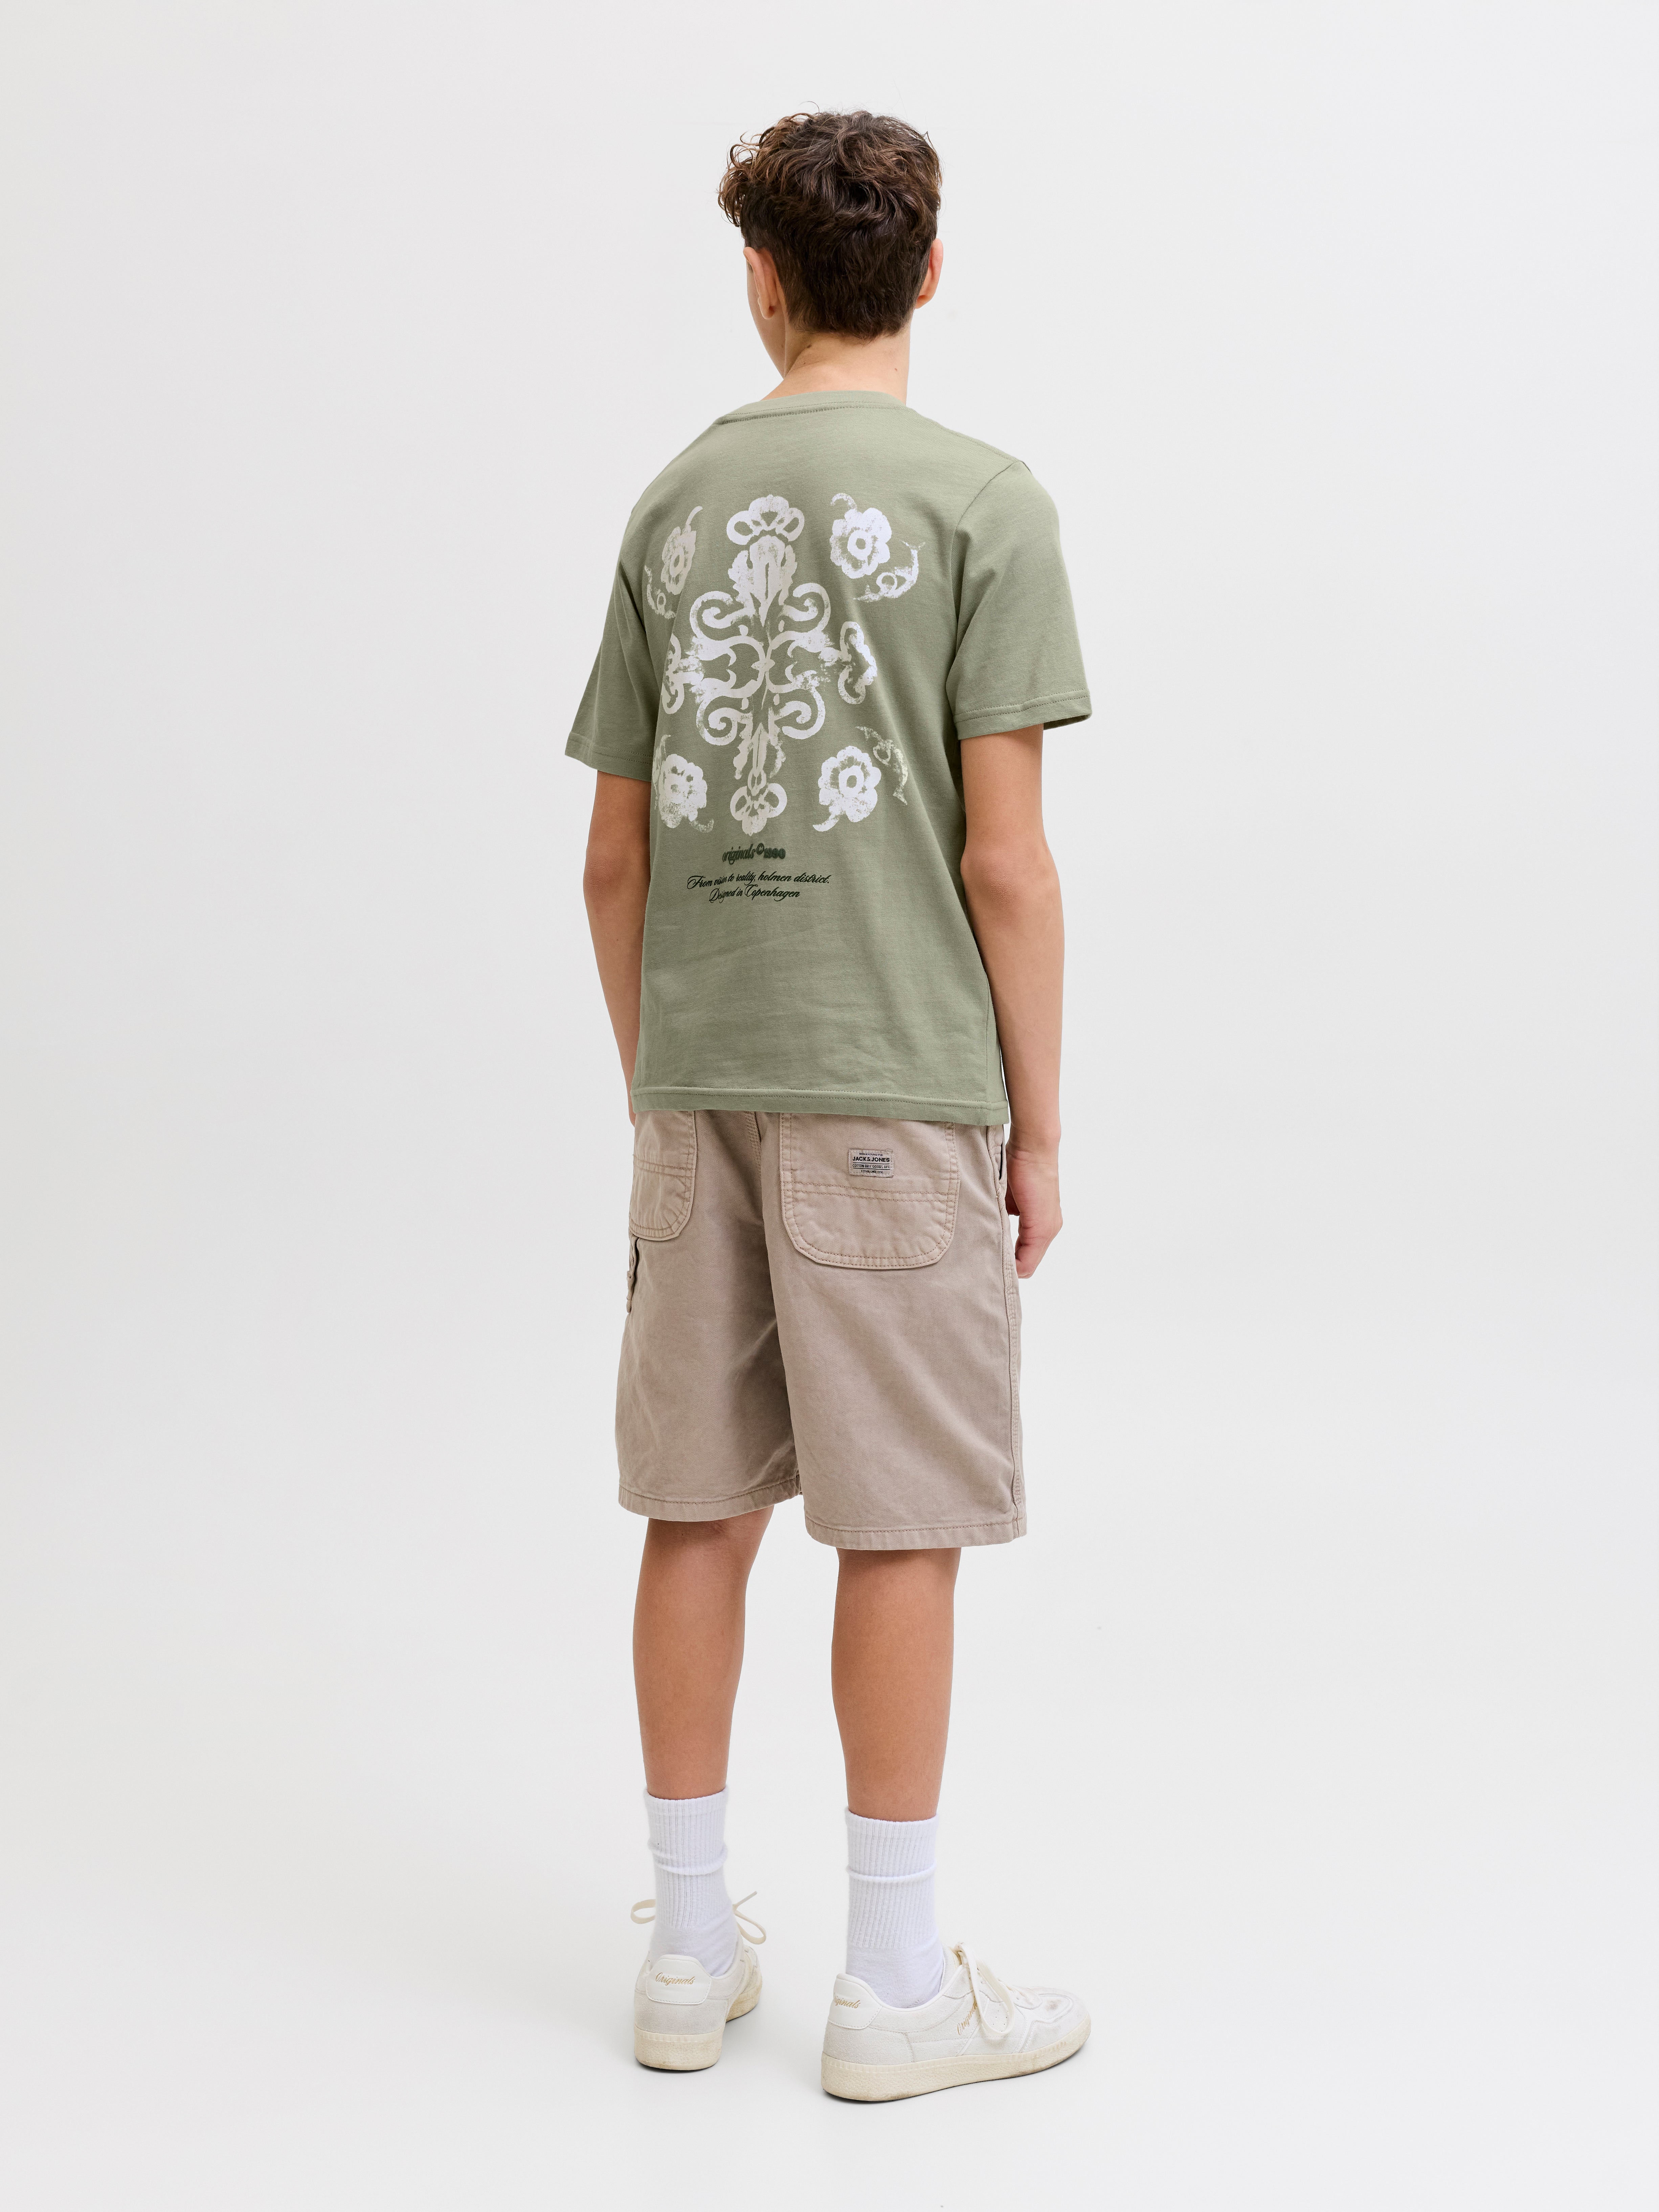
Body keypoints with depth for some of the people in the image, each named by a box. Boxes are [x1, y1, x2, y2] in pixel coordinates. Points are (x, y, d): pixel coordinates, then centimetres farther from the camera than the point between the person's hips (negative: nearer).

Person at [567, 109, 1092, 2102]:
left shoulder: (673, 504, 10)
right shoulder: (981, 503, -4)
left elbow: (615, 855, 10)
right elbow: (1004, 856, -9)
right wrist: (1039, 1125, -1)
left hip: (699, 1081, 5)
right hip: (895, 1079, -4)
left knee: (701, 1513, 10)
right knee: (898, 1525, 3)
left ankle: (691, 1950, 21)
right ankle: (894, 1985, 12)